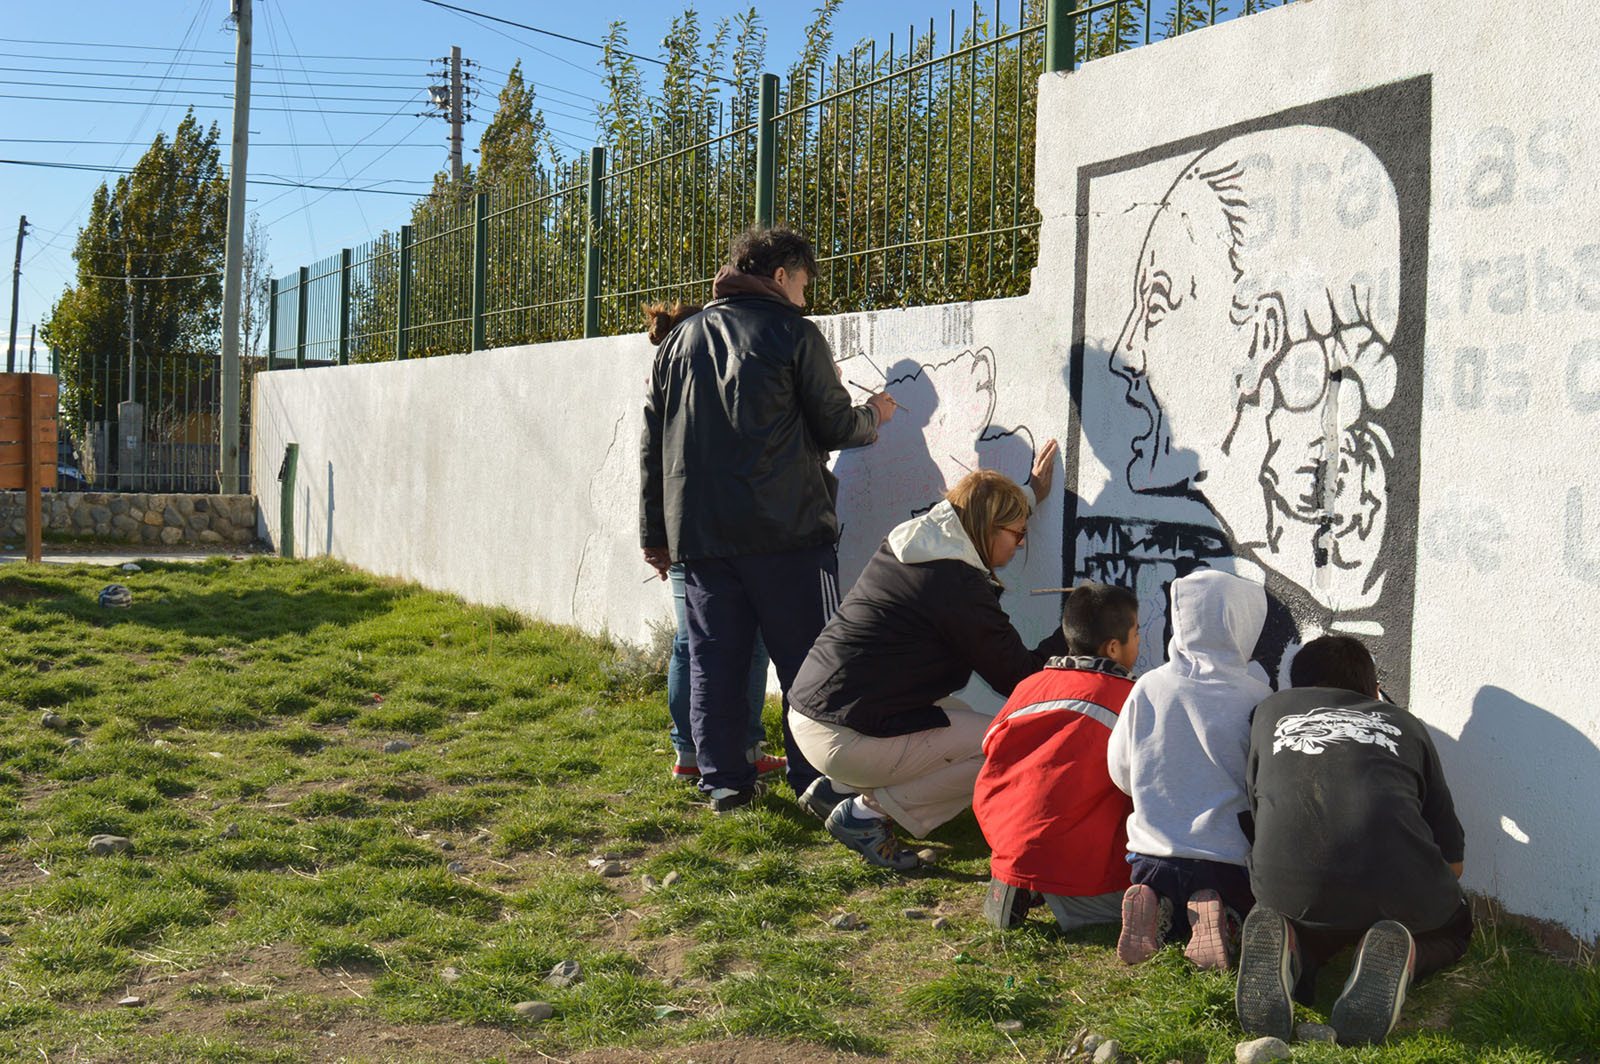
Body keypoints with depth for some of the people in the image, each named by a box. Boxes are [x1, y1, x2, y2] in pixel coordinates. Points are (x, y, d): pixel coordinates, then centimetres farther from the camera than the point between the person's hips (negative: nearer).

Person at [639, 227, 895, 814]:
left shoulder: (679, 340, 15)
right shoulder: (792, 333, -1)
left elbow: (652, 443, 15)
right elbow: (835, 426, 0)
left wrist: (655, 533, 19)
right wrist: (873, 415, 23)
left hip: (698, 531, 5)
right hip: (784, 529, -5)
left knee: (713, 660, 8)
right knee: (806, 658, 3)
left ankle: (724, 781, 11)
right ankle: (815, 781, 5)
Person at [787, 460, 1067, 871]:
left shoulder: (902, 546, 12)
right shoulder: (961, 585, -15)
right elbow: (1018, 679, -8)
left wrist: (1031, 494, 46)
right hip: (847, 740, -10)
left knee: (960, 719, 24)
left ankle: (836, 788, 17)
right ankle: (867, 812, -4)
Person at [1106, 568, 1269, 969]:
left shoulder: (1148, 688, -3)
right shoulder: (1257, 699, -8)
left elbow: (1120, 772, 7)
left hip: (1152, 854, 2)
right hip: (1229, 858, -2)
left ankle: (1154, 905, -6)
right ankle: (1212, 908, -9)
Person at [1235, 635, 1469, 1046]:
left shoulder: (1272, 710, 31)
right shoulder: (1404, 723, 29)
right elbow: (1452, 861, 30)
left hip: (1287, 885, 1)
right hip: (1396, 885, -1)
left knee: (1305, 925, 38)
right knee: (1452, 927, 34)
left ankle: (1287, 949, 1)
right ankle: (1395, 952, -1)